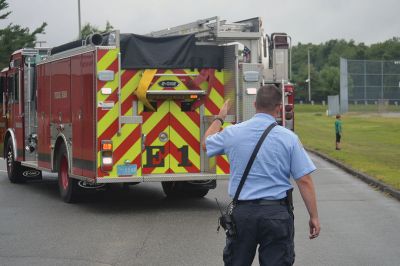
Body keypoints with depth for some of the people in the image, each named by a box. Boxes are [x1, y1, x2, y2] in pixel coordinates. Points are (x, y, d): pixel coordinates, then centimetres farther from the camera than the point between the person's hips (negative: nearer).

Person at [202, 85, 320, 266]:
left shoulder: (232, 133, -1)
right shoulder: (288, 138, -7)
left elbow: (206, 144, 21)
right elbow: (304, 181, -8)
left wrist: (220, 117, 36)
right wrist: (314, 217, 0)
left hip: (241, 211, 2)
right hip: (277, 212, -2)